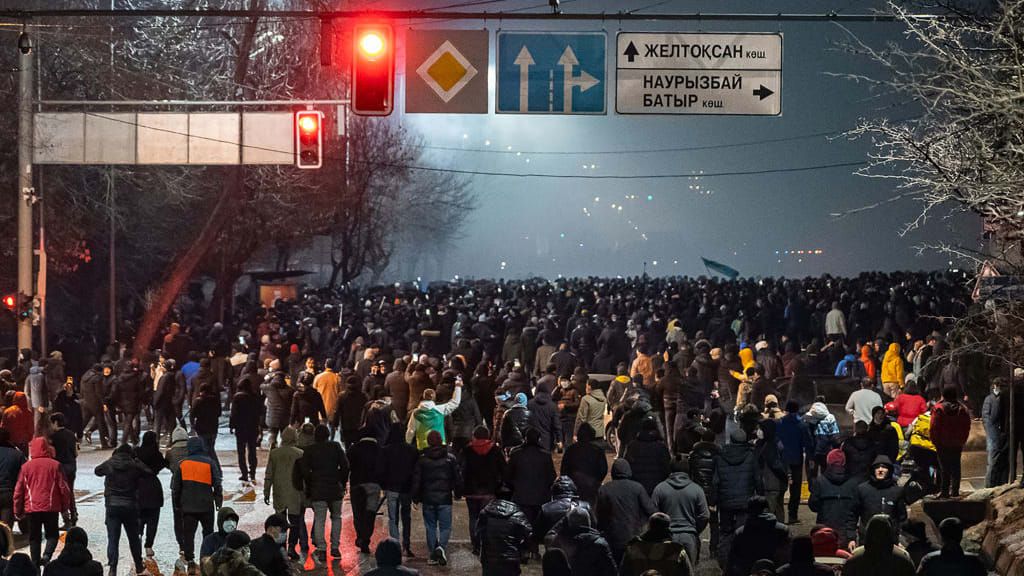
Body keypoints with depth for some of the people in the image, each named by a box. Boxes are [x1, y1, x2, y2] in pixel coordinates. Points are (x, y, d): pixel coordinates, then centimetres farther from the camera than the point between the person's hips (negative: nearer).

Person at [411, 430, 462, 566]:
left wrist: (416, 498, 10)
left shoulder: (422, 460, 0)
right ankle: (441, 547, -23)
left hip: (428, 499, 1)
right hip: (445, 499, -1)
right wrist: (458, 492, 16)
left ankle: (433, 555, 8)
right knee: (445, 526, 3)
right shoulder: (450, 459, -1)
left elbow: (416, 480, 2)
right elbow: (458, 478, 3)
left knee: (431, 527, 10)